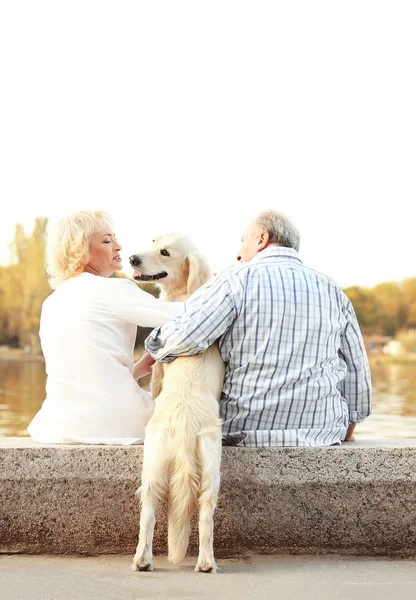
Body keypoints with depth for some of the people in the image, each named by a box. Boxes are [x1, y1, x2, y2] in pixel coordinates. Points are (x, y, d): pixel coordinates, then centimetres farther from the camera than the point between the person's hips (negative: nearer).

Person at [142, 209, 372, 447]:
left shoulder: (238, 279, -5)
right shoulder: (333, 291, 8)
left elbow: (183, 336, -18)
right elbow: (356, 371, 12)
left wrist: (154, 351, 4)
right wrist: (347, 430, 24)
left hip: (247, 433, -4)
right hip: (324, 434, 4)